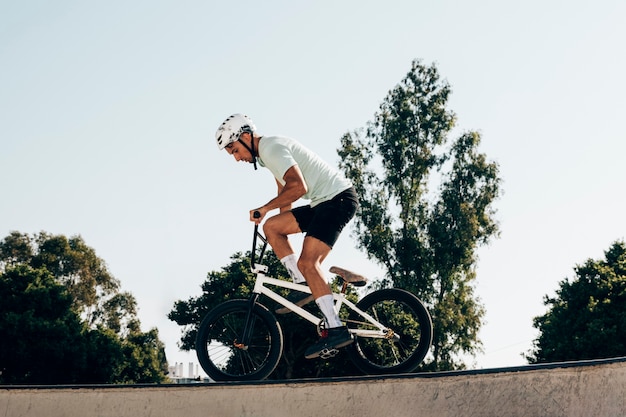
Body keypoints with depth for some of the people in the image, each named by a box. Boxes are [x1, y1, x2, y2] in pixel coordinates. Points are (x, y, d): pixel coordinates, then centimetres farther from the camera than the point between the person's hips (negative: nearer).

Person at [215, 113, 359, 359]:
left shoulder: (271, 148, -14)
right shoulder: (267, 152, 18)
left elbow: (298, 187, -27)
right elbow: (286, 192, 29)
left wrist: (265, 208, -21)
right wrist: (283, 239, 31)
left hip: (339, 198, -10)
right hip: (323, 203, 10)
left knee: (308, 262, -18)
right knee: (272, 226, 5)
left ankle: (336, 330, -21)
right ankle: (303, 285, 5)